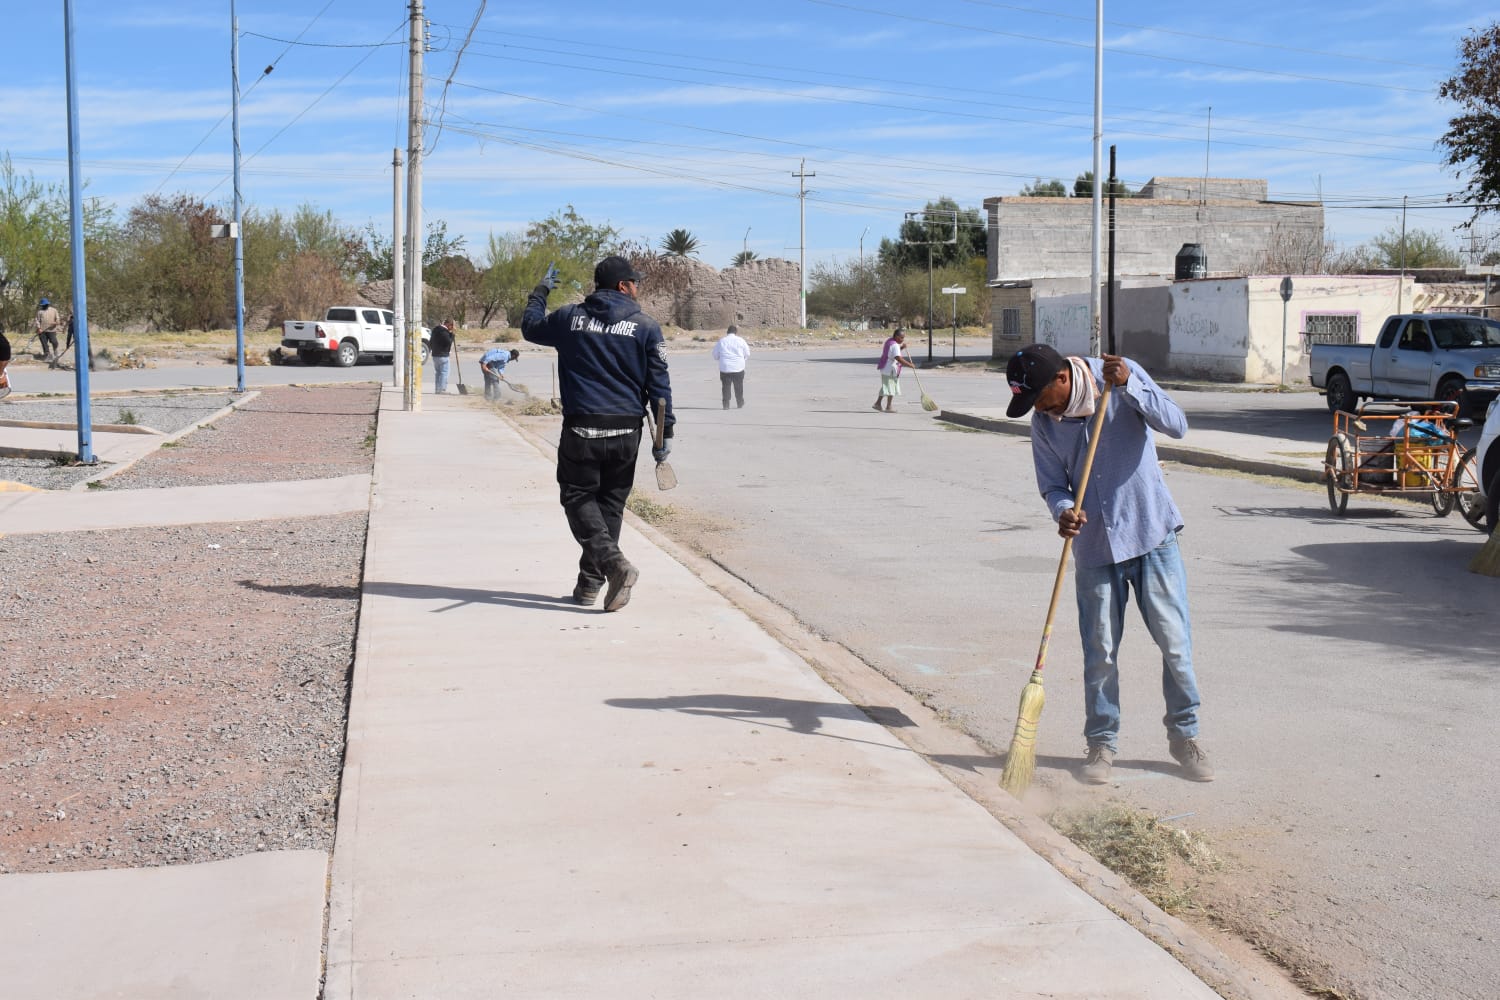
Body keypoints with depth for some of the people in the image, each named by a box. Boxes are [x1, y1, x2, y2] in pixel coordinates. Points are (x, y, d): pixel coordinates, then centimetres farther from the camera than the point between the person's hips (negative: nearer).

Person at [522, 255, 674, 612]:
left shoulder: (569, 318, 3)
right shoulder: (645, 326, 1)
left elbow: (530, 326, 21)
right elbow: (658, 383, -2)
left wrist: (540, 292, 38)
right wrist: (665, 432, 2)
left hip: (581, 429, -1)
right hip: (626, 432, 1)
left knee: (579, 498, 7)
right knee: (610, 503, 13)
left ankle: (614, 562, -17)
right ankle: (590, 582, 16)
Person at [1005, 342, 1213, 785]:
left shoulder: (1124, 375, -8)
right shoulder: (1043, 423, -1)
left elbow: (1176, 424, -16)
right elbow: (1053, 485, 5)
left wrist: (1129, 386, -27)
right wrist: (1063, 510, -17)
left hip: (1152, 534, -2)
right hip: (1095, 546, 2)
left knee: (1176, 642, 3)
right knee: (1100, 652, 5)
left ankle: (1184, 736, 19)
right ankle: (1102, 743, 19)